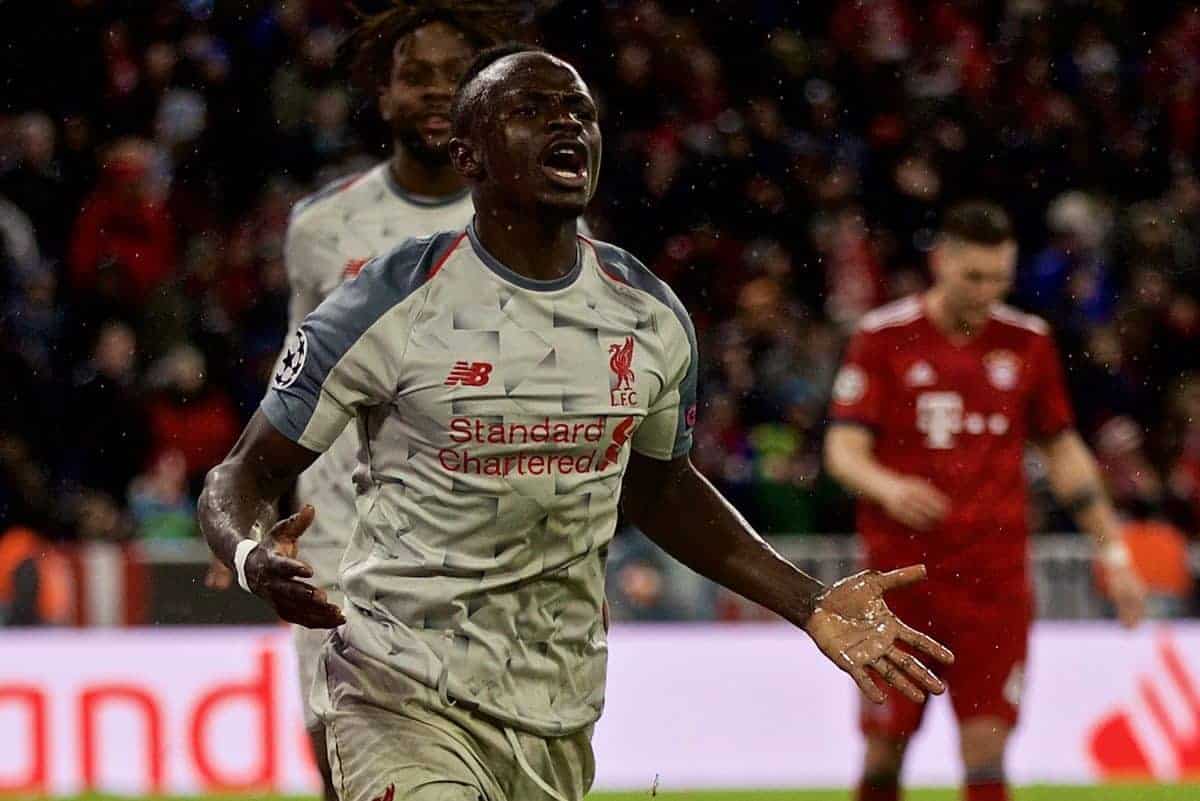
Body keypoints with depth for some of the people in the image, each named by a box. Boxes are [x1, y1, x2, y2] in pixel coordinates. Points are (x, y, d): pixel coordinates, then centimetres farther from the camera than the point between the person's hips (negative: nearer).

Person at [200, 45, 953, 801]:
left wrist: (810, 605, 13)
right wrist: (253, 559, -28)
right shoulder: (391, 304, -11)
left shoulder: (651, 317, 4)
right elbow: (245, 474, -5)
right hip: (408, 701, -5)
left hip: (561, 713, 5)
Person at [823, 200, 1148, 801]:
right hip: (901, 565, -1)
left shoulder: (1027, 341, 8)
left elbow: (1062, 452, 17)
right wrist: (887, 487, -27)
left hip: (995, 572, 1)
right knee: (886, 745, 1)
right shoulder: (883, 337, -1)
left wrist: (1112, 550, 13)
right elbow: (843, 448, -5)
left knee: (986, 745, -7)